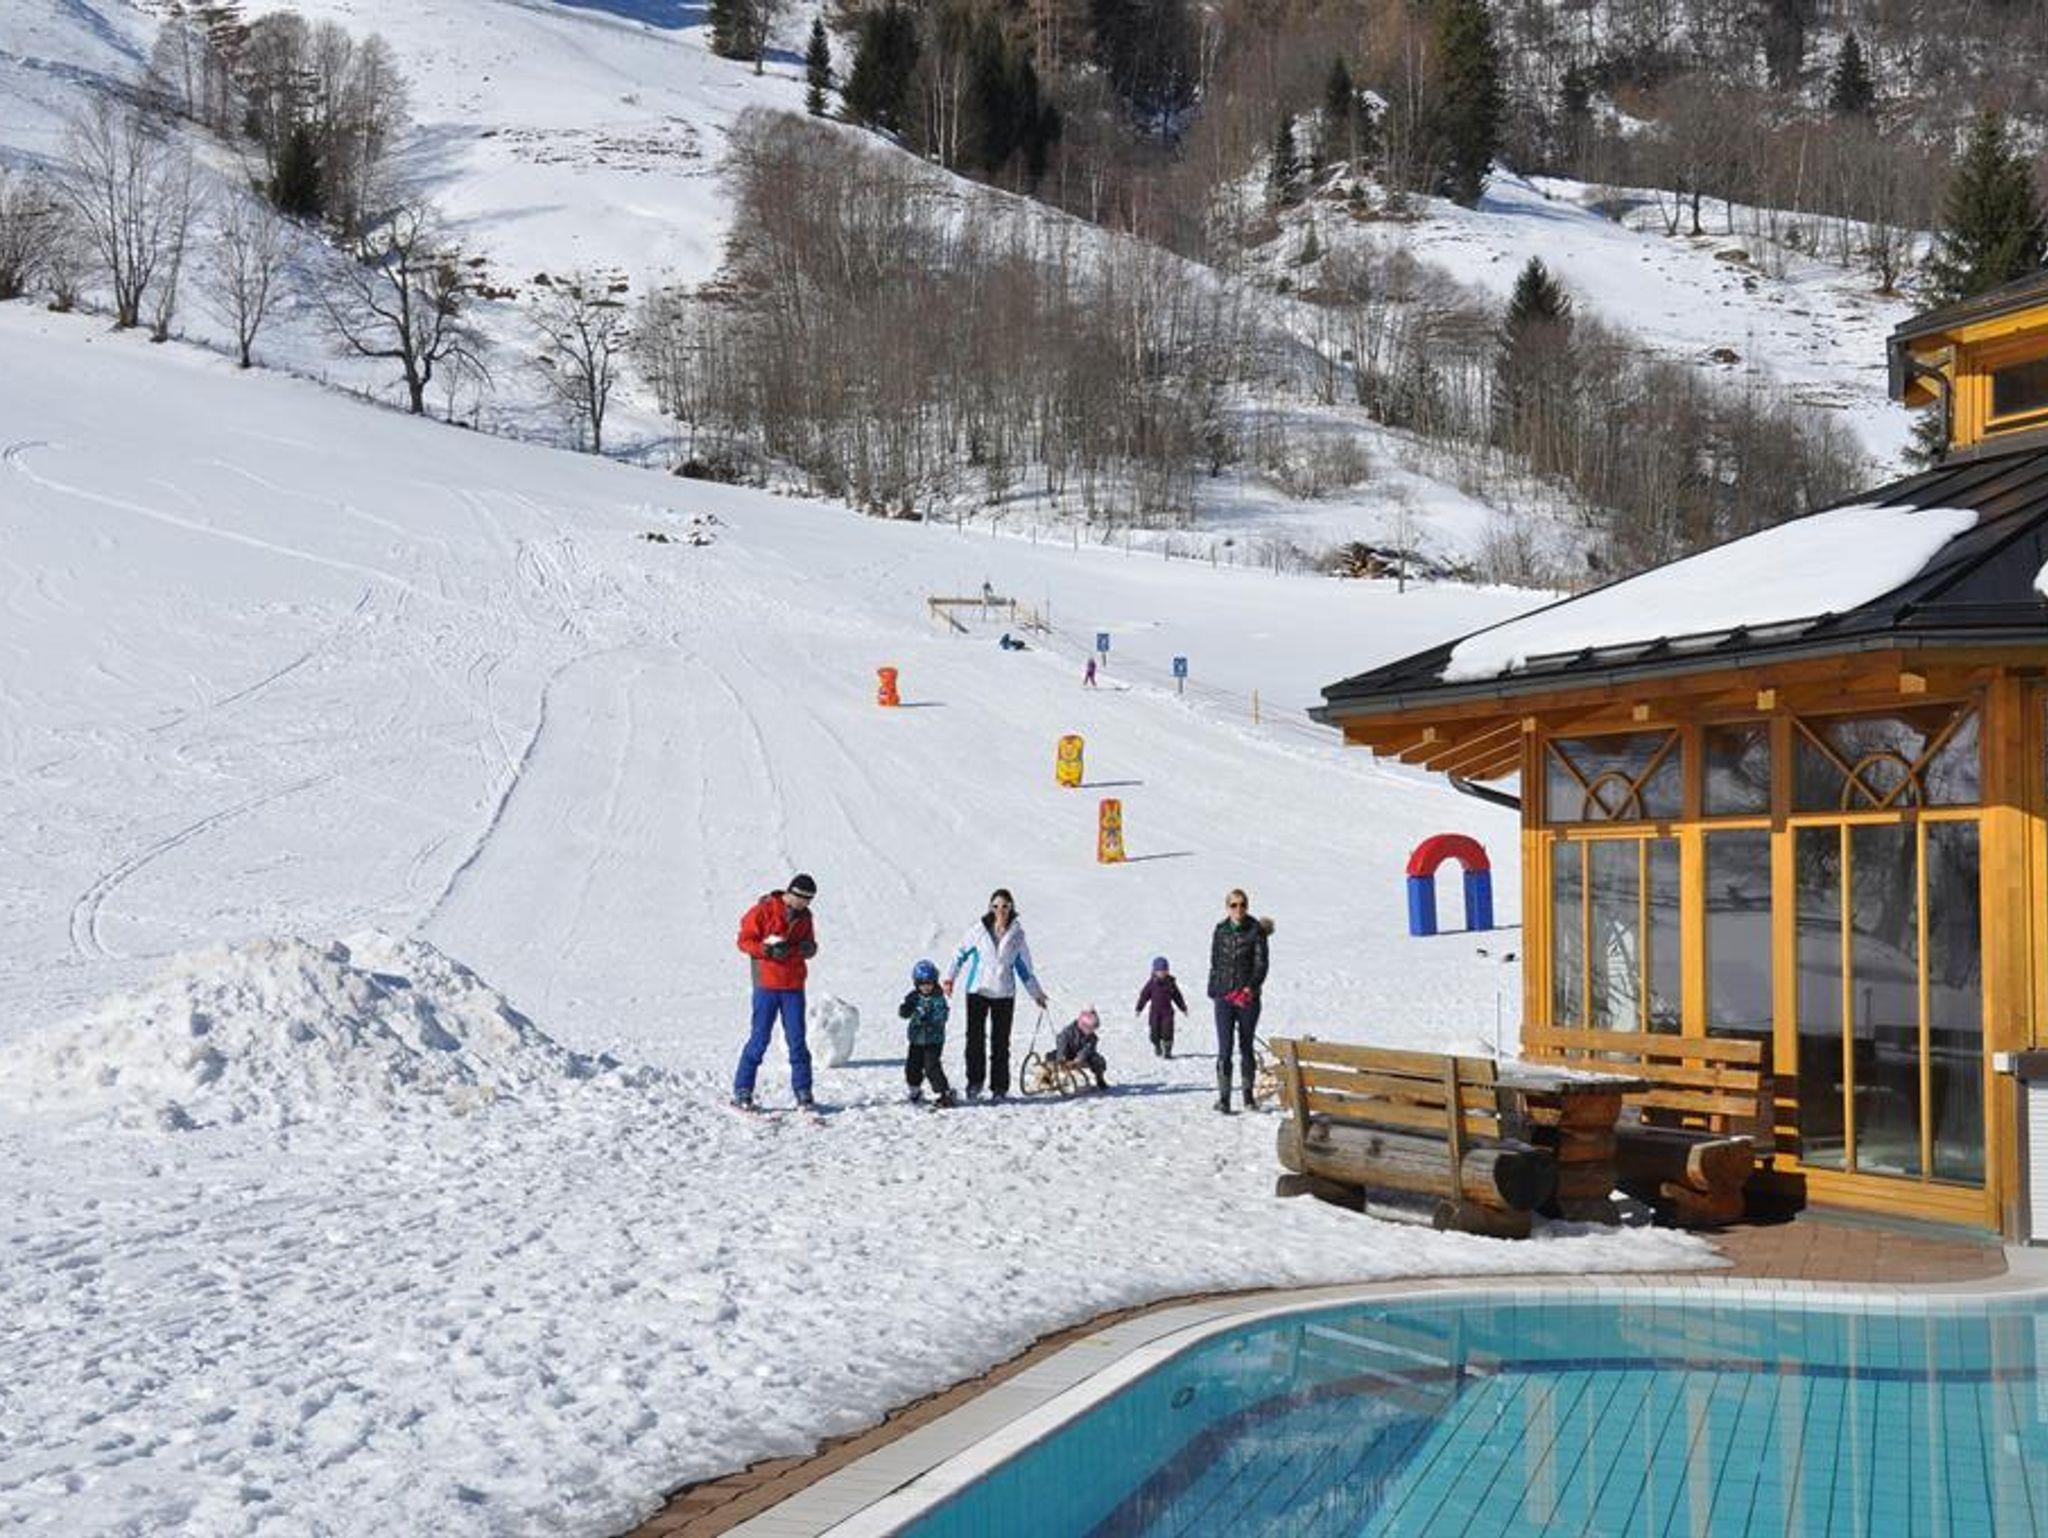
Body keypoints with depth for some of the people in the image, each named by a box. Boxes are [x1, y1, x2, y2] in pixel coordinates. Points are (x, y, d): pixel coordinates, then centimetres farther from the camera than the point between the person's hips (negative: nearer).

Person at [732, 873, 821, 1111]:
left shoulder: (804, 916, 10)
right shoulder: (764, 910, -7)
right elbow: (744, 940, -6)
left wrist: (809, 948, -2)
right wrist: (768, 950, -21)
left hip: (794, 986, 5)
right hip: (767, 984, -5)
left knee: (797, 1040, 4)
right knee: (760, 1039, -4)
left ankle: (803, 1093, 9)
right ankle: (742, 1091, 5)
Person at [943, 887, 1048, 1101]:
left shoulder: (1017, 934, 5)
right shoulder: (979, 929, 0)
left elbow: (1024, 966, 15)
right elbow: (961, 953, 10)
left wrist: (1036, 993, 17)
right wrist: (950, 978, 4)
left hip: (1004, 994, 1)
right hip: (978, 990, -1)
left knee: (1000, 1042, 3)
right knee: (975, 1037, -8)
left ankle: (999, 1087, 10)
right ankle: (975, 1081, 4)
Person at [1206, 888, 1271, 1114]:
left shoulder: (1256, 931, -2)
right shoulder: (1221, 931, 7)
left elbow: (1261, 963, -7)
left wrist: (1250, 988, -19)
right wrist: (1213, 989, 10)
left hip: (1248, 997, -1)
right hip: (1224, 996, 1)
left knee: (1246, 1046, 8)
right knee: (1224, 1048, -7)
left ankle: (1249, 1096, 19)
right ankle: (1223, 1098, -6)